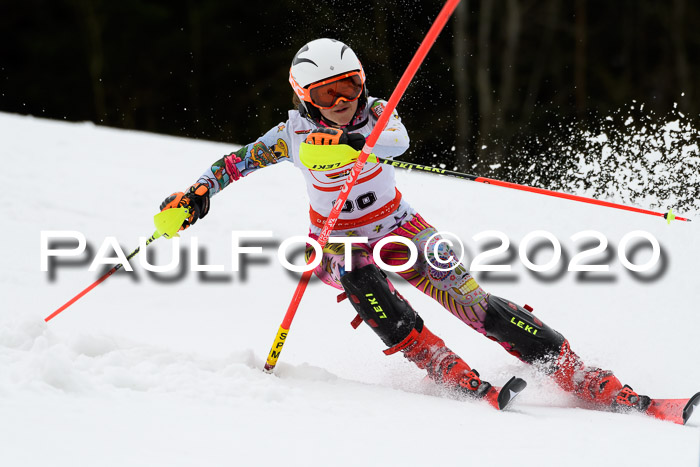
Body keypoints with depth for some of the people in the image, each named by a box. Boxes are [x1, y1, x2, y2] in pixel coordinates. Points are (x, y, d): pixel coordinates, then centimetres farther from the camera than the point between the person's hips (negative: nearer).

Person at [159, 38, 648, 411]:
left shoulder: (375, 112, -16)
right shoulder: (297, 133, -14)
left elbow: (398, 139, -38)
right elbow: (237, 162, -5)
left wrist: (352, 143, -58)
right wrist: (197, 194, -22)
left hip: (398, 229, 0)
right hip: (336, 242, 0)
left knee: (474, 302, -16)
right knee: (361, 279, -37)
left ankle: (583, 378, -18)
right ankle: (451, 374, -39)